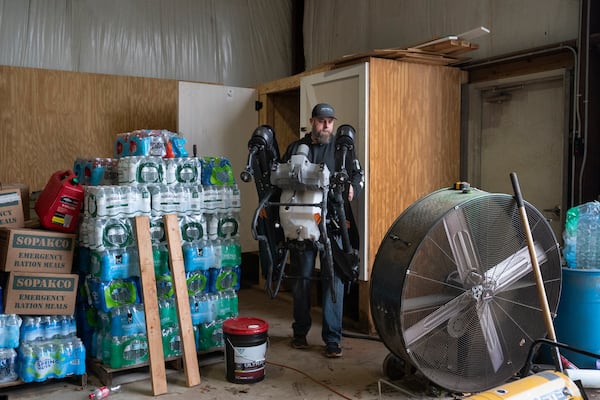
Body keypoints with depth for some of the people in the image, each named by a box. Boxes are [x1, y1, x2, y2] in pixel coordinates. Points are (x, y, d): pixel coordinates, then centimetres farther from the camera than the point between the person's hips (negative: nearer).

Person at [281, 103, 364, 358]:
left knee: (333, 280, -2)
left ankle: (332, 338, 7)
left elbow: (358, 175, 4)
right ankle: (300, 332, 25)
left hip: (333, 224, -1)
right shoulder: (295, 148, 11)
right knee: (300, 279, 10)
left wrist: (352, 188, -18)